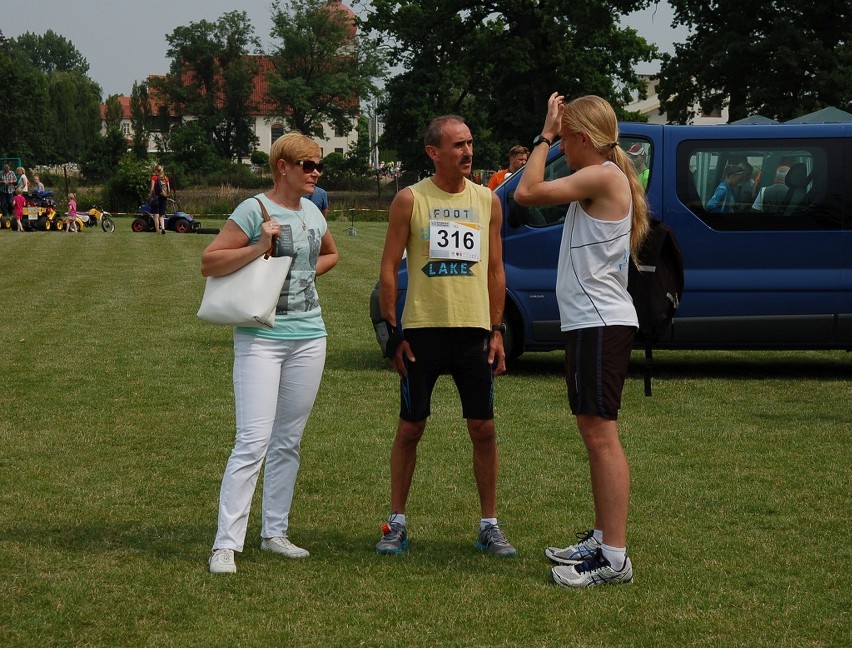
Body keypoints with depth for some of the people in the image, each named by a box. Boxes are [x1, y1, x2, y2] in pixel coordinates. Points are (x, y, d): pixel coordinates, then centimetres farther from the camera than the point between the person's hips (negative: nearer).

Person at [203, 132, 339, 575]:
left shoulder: (312, 213, 11)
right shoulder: (254, 210, -9)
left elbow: (330, 254, 31)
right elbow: (208, 263, -12)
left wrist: (307, 271, 12)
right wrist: (259, 247, -22)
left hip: (308, 337, 7)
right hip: (260, 338, -7)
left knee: (288, 442, 12)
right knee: (254, 442, -13)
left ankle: (274, 532, 22)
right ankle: (225, 544, -11)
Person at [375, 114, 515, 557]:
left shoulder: (487, 201, 7)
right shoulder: (410, 200, -2)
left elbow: (495, 270, 12)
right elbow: (388, 268, -1)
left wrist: (497, 330, 5)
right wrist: (392, 332, -6)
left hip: (474, 331, 2)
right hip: (422, 330, -2)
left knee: (483, 429, 3)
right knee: (410, 428, 5)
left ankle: (489, 525, 13)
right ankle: (397, 523, 15)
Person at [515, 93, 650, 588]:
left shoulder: (604, 177, -14)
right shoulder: (598, 181, 17)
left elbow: (527, 193, -17)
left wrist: (546, 136, -9)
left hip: (601, 324, -11)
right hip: (590, 323, 11)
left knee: (602, 435, -12)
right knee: (595, 434, 17)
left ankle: (615, 558, -12)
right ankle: (601, 540, 27)